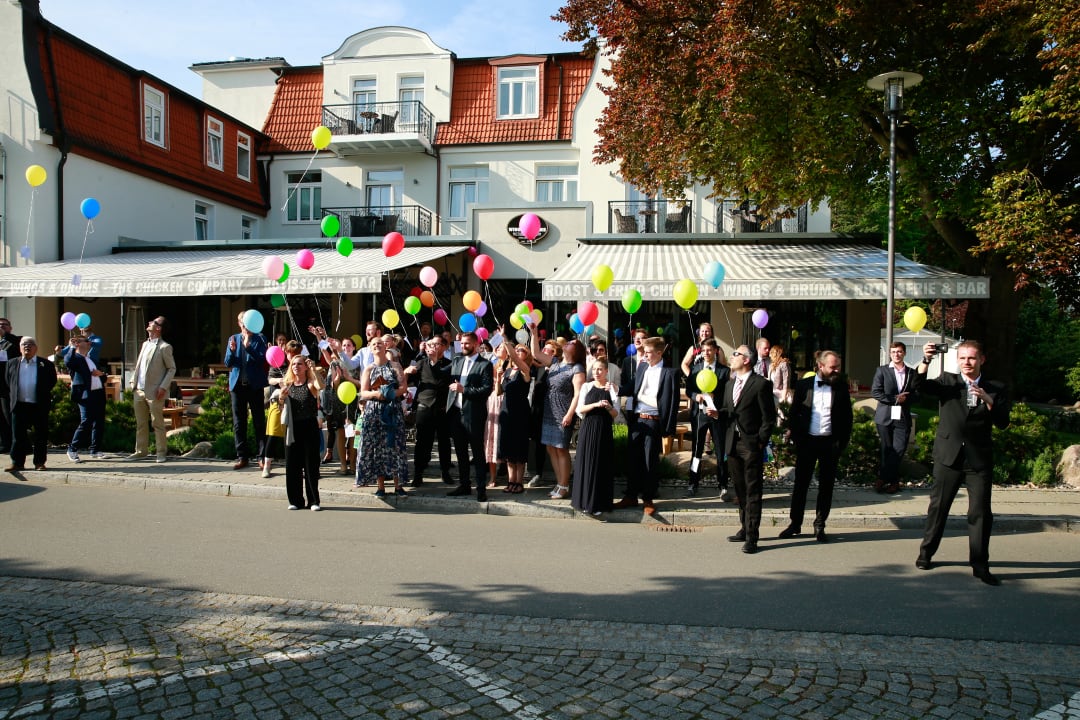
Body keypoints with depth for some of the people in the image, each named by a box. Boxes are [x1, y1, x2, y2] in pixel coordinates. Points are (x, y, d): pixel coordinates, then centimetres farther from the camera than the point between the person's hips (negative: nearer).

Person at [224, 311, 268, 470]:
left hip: (254, 384, -4)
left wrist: (248, 346, -23)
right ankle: (242, 457, 12)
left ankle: (262, 456, 3)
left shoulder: (259, 339, 2)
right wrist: (232, 350, -13)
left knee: (259, 421, -1)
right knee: (238, 422, 5)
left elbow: (262, 359, -11)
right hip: (237, 384, 4)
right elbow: (228, 363, 6)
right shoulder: (233, 339, 12)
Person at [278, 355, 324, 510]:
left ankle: (313, 500, 8)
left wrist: (313, 368, -25)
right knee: (292, 465, 5)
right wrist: (281, 397, -14)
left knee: (311, 465, 0)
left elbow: (321, 386, -23)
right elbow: (281, 406, 6)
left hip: (310, 427, -3)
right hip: (292, 429, 3)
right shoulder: (288, 385, 11)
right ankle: (296, 500, 15)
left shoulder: (310, 383, 0)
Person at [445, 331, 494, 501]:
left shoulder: (485, 364, -5)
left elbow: (487, 389, -14)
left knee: (477, 453, 1)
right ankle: (463, 485, 24)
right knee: (461, 452, 14)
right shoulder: (456, 361, 13)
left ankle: (481, 488, 6)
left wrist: (464, 390, -19)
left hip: (473, 414, -5)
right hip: (455, 412, 6)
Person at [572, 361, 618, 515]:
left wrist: (609, 407, -19)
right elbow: (580, 409, -2)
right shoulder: (587, 387, 6)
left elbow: (616, 414, 2)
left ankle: (599, 503, 11)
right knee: (586, 463, 3)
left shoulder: (612, 389, 4)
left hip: (604, 430, -1)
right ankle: (584, 500, 13)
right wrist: (596, 404, -16)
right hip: (588, 429, 1)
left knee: (602, 465, 2)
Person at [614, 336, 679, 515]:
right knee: (634, 458, 11)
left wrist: (668, 429, -10)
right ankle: (631, 496, 22)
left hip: (654, 421, -5)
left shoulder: (669, 372, -7)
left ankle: (648, 499, 18)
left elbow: (673, 401, -8)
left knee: (651, 461, 5)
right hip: (637, 419, 5)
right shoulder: (642, 367, 10)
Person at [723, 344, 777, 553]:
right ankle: (745, 528, 26)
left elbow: (769, 417, -9)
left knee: (752, 491, -3)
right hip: (733, 443, 7)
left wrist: (760, 442, -13)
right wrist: (718, 412, -1)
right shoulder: (729, 384, 15)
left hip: (751, 444, -7)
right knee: (740, 490, 14)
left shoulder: (761, 383, -8)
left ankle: (751, 537, 0)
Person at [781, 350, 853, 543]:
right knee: (800, 483, 7)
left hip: (830, 442, 1)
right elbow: (794, 411, 3)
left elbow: (847, 415, 4)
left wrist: (843, 441, -1)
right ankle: (795, 523, 18)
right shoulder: (803, 384, -1)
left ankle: (819, 526, 19)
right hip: (807, 440, 0)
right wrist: (796, 438, -2)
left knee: (826, 486, 8)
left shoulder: (841, 386, 1)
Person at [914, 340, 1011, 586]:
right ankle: (926, 553, 24)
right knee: (938, 506, 9)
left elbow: (1002, 422, -2)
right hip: (949, 455, 0)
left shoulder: (996, 388, 5)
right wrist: (926, 360, -29)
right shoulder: (947, 381, 4)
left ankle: (980, 565, 9)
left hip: (980, 459, 0)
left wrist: (988, 400, -18)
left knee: (981, 512, 0)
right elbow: (921, 385, -14)